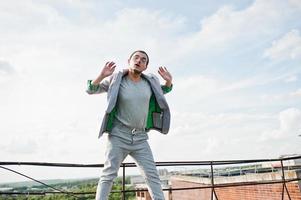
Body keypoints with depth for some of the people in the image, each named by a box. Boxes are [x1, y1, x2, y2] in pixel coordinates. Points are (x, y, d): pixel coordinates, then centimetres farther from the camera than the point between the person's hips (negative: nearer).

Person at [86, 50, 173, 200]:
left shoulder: (150, 81, 2)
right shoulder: (116, 79, -5)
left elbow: (164, 90, 23)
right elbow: (90, 90, 2)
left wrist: (169, 81, 1)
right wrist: (101, 76, -17)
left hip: (140, 138, 3)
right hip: (118, 136, -2)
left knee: (152, 175, 1)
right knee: (109, 174, -4)